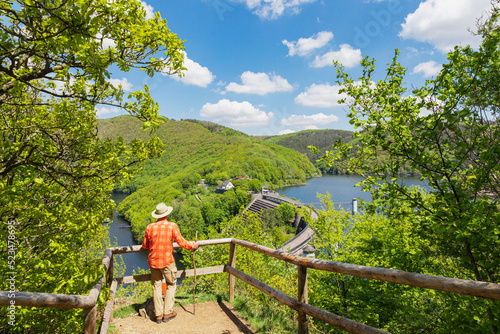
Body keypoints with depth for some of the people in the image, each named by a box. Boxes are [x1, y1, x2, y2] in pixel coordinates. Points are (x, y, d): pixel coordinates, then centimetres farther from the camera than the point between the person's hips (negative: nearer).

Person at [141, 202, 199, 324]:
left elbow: (145, 246, 7)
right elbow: (181, 242, -9)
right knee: (171, 285, 15)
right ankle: (167, 313, 16)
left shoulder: (150, 227, -3)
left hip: (153, 261, 3)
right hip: (167, 261, -3)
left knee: (156, 286, 14)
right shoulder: (172, 226, -12)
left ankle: (158, 314, 21)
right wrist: (193, 245, 8)